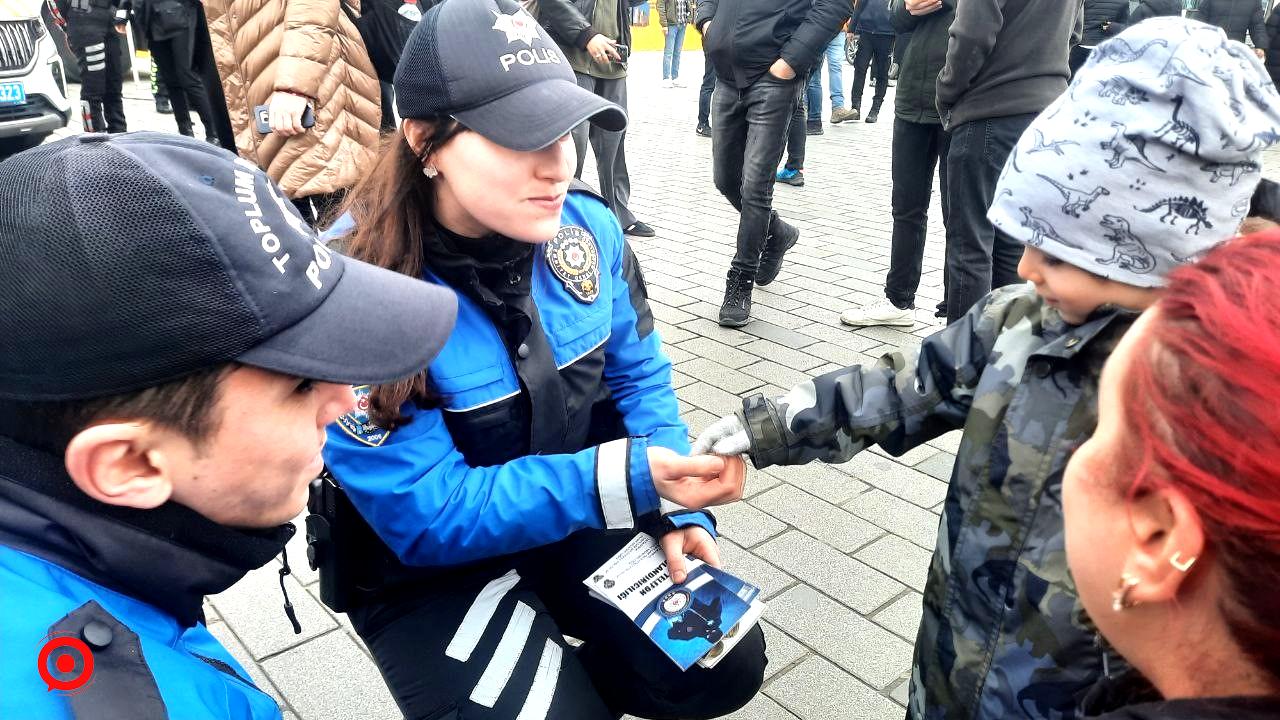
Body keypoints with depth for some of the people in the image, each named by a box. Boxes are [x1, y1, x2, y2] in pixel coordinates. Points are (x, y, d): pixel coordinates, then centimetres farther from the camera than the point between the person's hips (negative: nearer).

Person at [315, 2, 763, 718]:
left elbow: (638, 376, 2)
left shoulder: (587, 225, -13)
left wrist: (676, 505, -12)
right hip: (426, 566, -3)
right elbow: (428, 516, -26)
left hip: (577, 521, 4)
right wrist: (627, 476, -36)